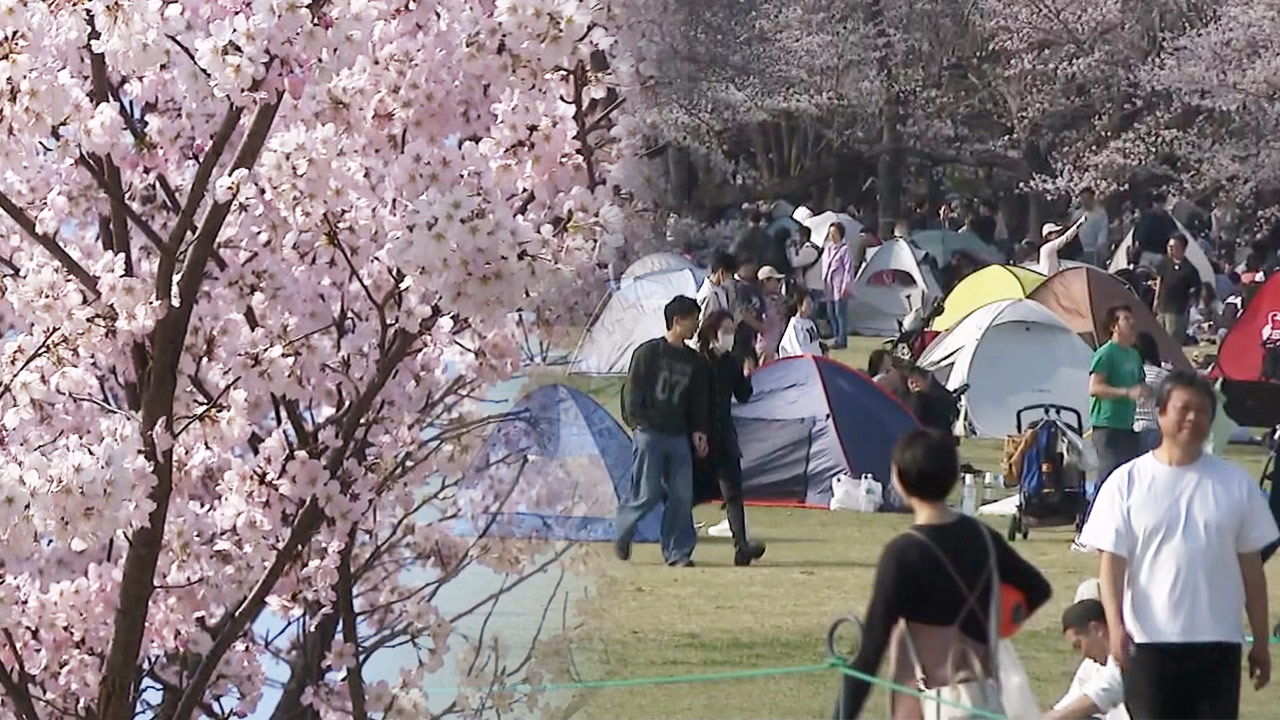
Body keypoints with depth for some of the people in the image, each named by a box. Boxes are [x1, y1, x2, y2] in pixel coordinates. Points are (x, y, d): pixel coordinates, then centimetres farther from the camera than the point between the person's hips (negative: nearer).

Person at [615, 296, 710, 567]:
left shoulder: (694, 361, 12)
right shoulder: (649, 352, -4)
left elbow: (698, 400, 16)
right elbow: (632, 390, -3)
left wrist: (699, 430, 4)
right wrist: (638, 422, -10)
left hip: (678, 436, 5)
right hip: (649, 433, -5)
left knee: (682, 495, -3)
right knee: (648, 493, -6)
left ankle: (678, 552, 2)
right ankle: (623, 536, 19)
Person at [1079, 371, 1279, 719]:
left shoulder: (1235, 482, 5)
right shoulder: (1128, 482, -1)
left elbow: (1250, 565, 9)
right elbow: (1112, 561, -4)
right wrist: (1115, 625, -18)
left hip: (1218, 640, 1)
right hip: (1149, 640, -1)